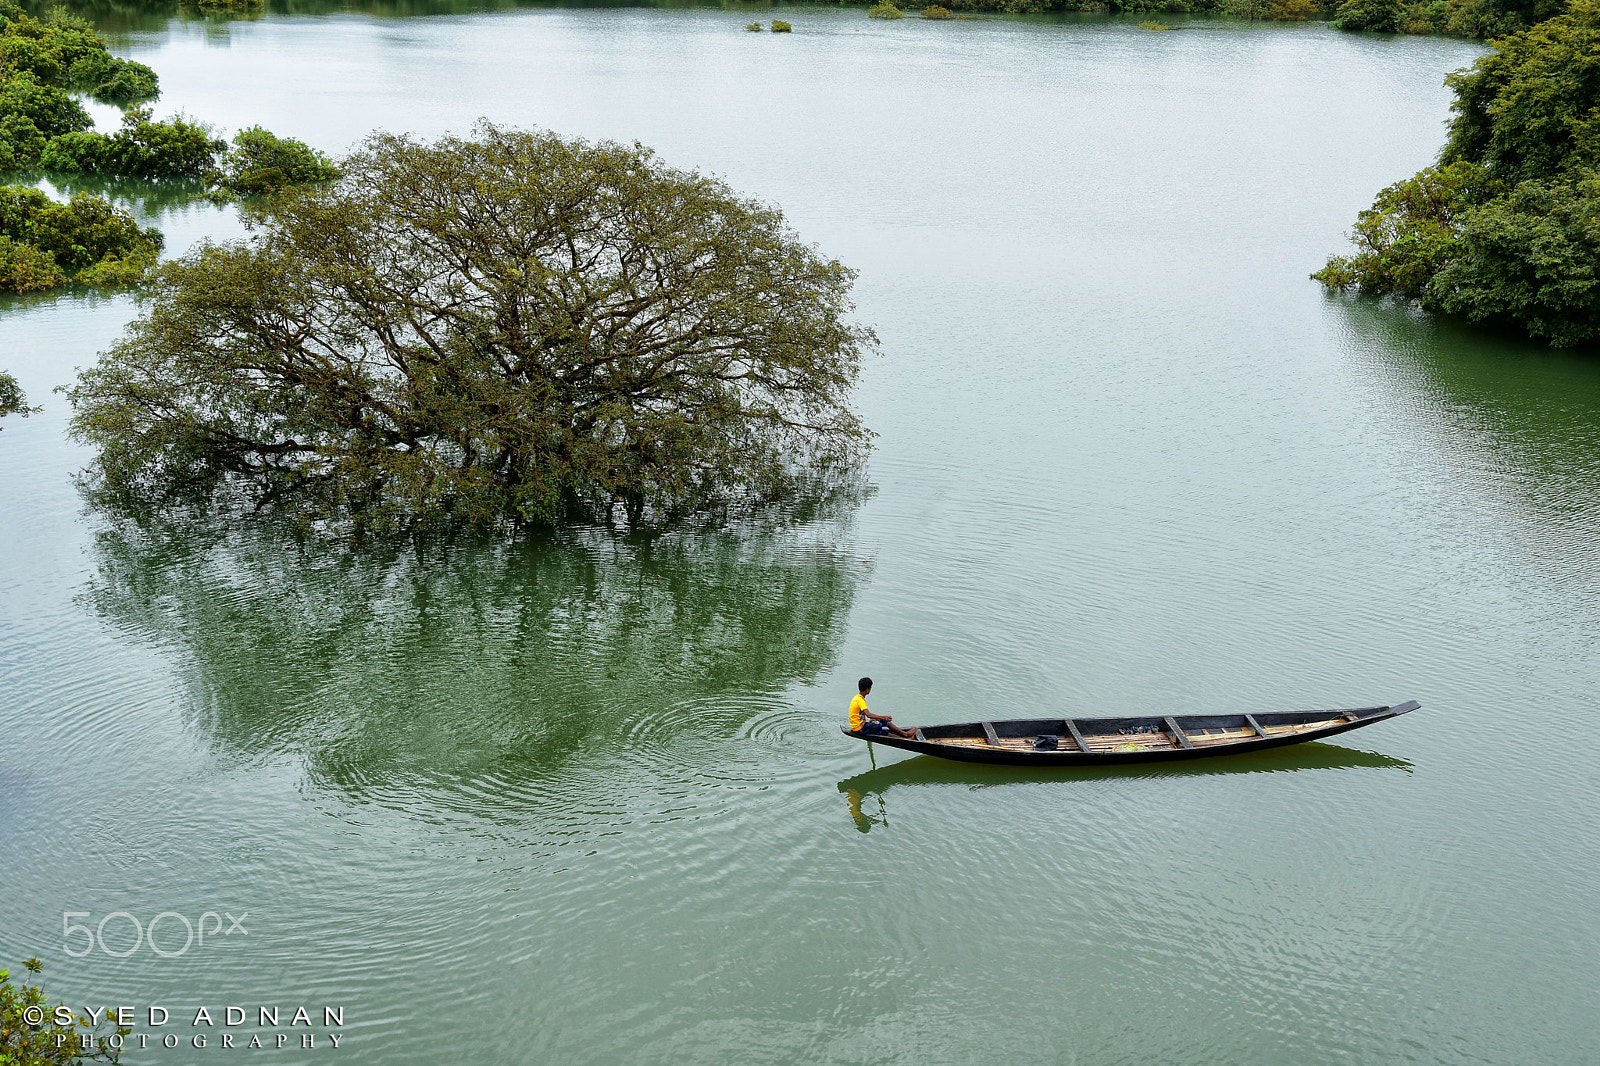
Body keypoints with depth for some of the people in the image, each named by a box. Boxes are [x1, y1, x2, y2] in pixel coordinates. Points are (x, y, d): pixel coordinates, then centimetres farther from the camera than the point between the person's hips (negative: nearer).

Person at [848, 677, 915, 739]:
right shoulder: (860, 700, -19)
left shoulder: (857, 698, 13)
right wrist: (883, 717, -34)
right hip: (860, 728, -10)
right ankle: (905, 734, -3)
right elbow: (868, 714, -32)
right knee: (885, 722, -11)